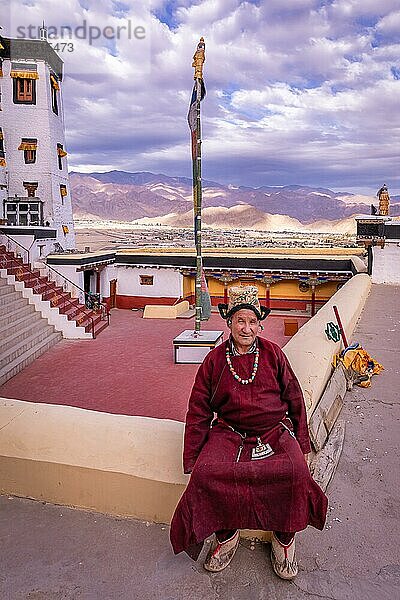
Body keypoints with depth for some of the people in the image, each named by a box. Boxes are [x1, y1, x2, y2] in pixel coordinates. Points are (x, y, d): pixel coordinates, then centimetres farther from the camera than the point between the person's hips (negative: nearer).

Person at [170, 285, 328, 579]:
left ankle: (284, 538, 0)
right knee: (206, 473, -27)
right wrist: (192, 459, 2)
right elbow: (198, 410, 6)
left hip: (275, 432, 0)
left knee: (294, 472, -28)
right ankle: (226, 535, 2)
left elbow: (294, 399, 13)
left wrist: (302, 444, 9)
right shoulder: (215, 360, 5)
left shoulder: (272, 353, 6)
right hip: (229, 433, 0)